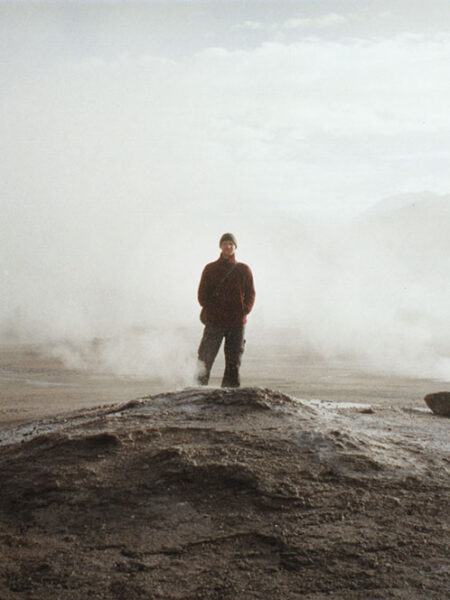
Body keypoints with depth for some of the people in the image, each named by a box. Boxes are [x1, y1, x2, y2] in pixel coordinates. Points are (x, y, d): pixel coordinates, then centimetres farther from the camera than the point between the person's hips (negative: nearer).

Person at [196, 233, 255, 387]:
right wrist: (212, 310, -7)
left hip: (237, 322, 1)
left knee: (233, 362, 3)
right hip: (214, 321, -1)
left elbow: (250, 293, 9)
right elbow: (202, 294, 6)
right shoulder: (210, 269, 8)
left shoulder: (243, 270, 10)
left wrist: (244, 311, -6)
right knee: (205, 358, -6)